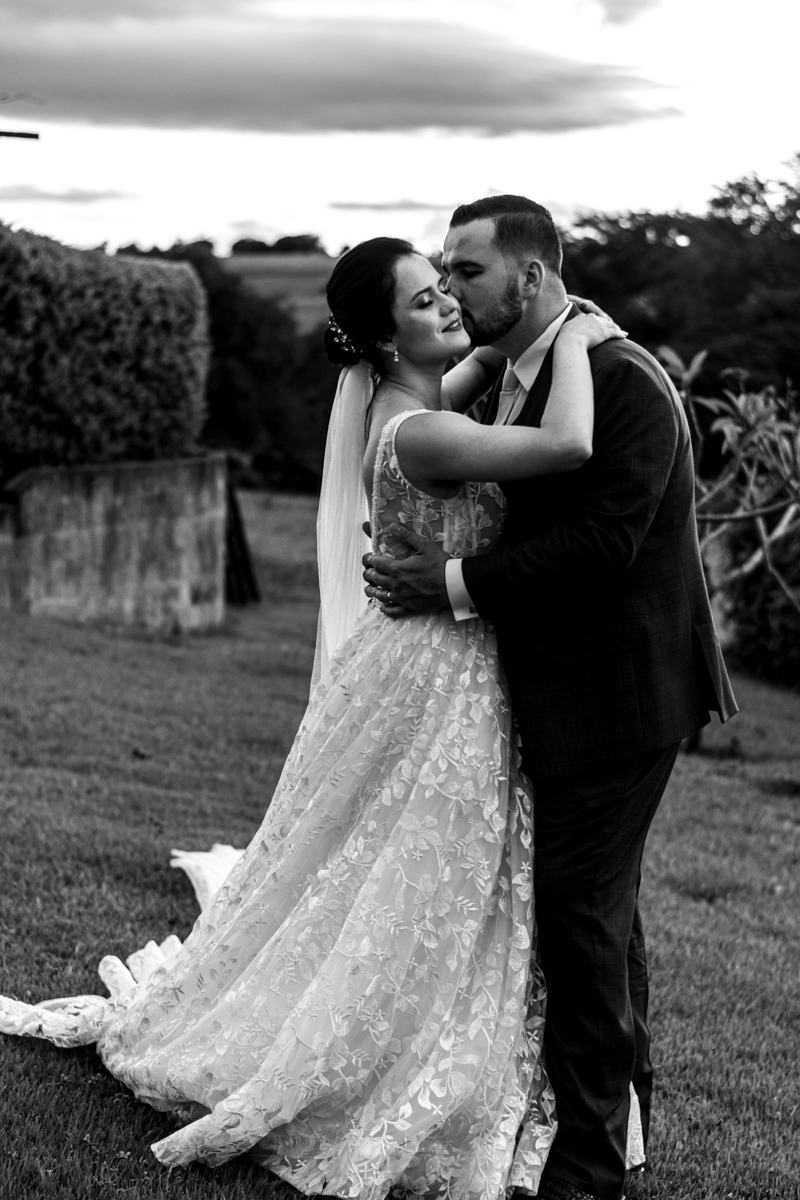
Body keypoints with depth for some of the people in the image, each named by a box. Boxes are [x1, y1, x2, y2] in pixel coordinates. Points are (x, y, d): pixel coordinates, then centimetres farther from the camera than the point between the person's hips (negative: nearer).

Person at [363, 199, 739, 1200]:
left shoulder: (623, 381, -19)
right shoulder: (509, 380, 9)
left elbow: (602, 541, -25)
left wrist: (459, 584, -21)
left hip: (617, 692, -9)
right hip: (567, 691, 9)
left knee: (579, 911, -6)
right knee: (599, 901, 21)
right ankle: (624, 1097, 39)